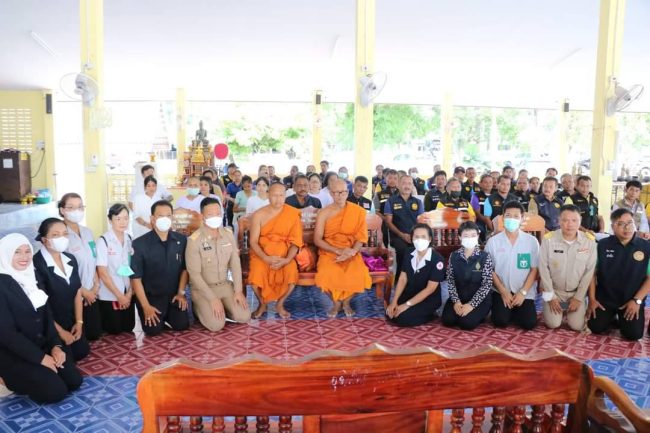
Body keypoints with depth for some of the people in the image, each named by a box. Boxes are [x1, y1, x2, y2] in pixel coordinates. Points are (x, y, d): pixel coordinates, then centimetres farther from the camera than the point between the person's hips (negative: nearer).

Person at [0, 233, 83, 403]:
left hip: (42, 346, 7)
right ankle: (15, 380, 8)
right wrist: (40, 357, -18)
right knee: (56, 391, -16)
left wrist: (55, 345, -6)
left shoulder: (32, 277, 7)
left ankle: (33, 377, 18)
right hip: (14, 355, -6)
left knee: (74, 381, -4)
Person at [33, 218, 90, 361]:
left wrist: (79, 322, 1)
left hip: (72, 322, 6)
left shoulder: (71, 259, 1)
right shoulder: (36, 264, -22)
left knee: (81, 352, 12)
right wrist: (60, 331, -14)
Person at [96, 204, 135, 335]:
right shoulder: (103, 241, -14)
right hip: (109, 295, -4)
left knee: (128, 328, 11)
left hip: (128, 293, 4)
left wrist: (130, 292, -4)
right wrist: (119, 295, -12)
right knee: (114, 330, 5)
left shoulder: (129, 239, 1)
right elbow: (102, 272, -14)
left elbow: (133, 268, 5)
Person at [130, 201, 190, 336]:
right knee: (154, 330, -17)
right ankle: (149, 313, 19)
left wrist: (181, 293, 1)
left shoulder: (181, 240, -4)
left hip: (173, 294, 3)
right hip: (150, 295, -3)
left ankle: (166, 315, 23)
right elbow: (135, 277, -11)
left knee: (182, 325, -10)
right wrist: (146, 306, -14)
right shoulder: (139, 244, -13)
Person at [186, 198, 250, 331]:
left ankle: (221, 307, 18)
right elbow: (194, 274, -18)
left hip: (225, 285, 5)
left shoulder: (228, 233, -3)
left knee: (244, 317, -10)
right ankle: (199, 307, 10)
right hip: (203, 289, -4)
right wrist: (213, 298, -20)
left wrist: (238, 290, -7)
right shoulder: (194, 240, -20)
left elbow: (235, 263, 1)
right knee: (217, 324, -20)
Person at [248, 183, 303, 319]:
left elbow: (296, 241, -3)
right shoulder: (259, 215, -4)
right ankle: (262, 304, 6)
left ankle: (280, 304, 4)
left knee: (292, 276, -27)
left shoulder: (293, 214, -3)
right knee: (256, 277, -27)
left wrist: (287, 259, -20)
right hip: (262, 255, 0)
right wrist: (266, 258, -22)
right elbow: (253, 242, -5)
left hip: (284, 255, 0)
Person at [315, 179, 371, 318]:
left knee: (358, 276, -28)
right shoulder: (324, 213, -2)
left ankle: (346, 301, 9)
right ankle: (336, 302, 5)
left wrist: (352, 251, -21)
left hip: (351, 253, 1)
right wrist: (338, 251, -18)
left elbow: (361, 236, -1)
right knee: (326, 275, -31)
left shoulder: (358, 211, 0)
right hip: (329, 252, 0)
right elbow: (317, 239, -6)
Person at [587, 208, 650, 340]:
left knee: (633, 334, -14)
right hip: (604, 298, 1)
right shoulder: (602, 245, -5)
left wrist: (637, 300, -11)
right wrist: (592, 299, -5)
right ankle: (612, 316, 23)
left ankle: (622, 318, 20)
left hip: (632, 300, 0)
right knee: (595, 328, -10)